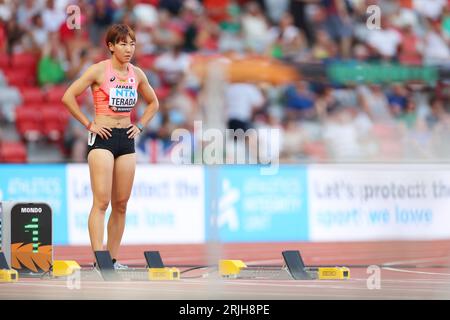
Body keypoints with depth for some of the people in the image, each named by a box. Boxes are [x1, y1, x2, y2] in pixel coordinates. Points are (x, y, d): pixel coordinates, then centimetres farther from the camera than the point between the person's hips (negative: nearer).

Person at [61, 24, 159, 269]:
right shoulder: (98, 70, -7)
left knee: (121, 204, 6)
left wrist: (140, 126, 12)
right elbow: (68, 96, -11)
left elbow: (153, 103, 25)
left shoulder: (136, 74, 10)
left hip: (126, 139, 6)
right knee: (101, 202, -13)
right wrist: (88, 124, -9)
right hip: (103, 138, -6)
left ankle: (113, 260, 12)